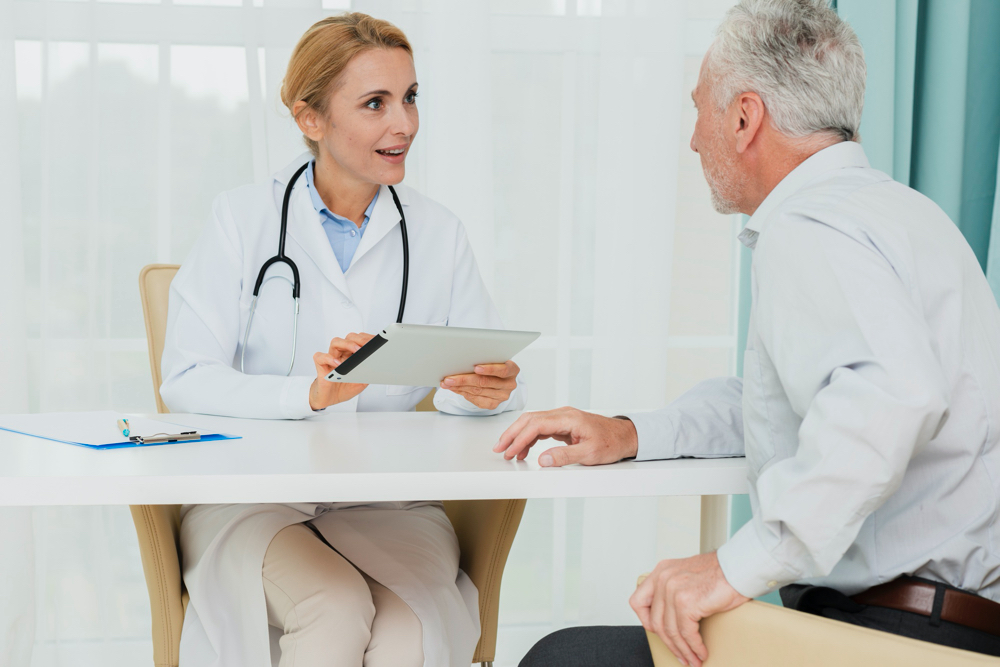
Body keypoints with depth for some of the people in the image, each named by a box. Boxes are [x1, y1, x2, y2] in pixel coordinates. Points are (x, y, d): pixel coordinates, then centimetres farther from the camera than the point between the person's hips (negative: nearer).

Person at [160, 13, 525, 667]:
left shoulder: (438, 233, 10)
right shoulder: (243, 216, 2)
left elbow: (497, 382, 8)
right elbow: (186, 379, -6)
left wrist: (488, 390, -17)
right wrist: (312, 393, -23)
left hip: (388, 503, 2)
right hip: (253, 496, -2)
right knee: (335, 612, -31)